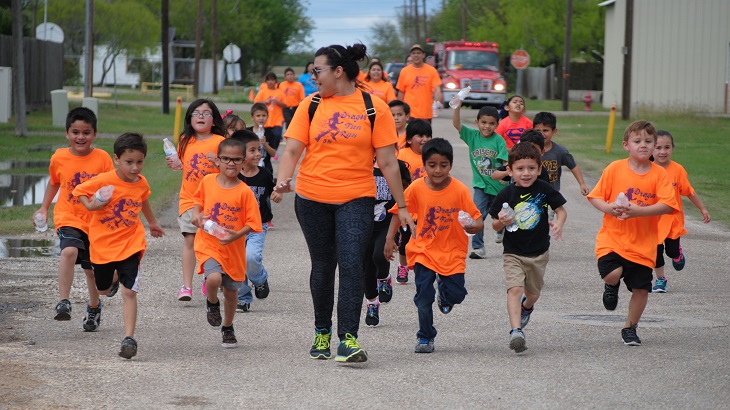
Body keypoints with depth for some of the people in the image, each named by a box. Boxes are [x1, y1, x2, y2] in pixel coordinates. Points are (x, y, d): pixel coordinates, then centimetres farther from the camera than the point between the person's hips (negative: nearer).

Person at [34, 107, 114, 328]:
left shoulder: (102, 158, -8)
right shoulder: (59, 158, -3)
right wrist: (44, 208, 13)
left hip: (96, 221, 1)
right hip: (68, 218, -1)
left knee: (92, 269, 15)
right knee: (69, 251, -30)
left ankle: (94, 307, 42)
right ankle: (64, 302, -30)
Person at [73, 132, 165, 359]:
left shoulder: (141, 183, -3)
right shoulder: (104, 181, -16)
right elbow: (78, 190, -4)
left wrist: (152, 223, 36)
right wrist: (90, 205, -24)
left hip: (130, 244, 1)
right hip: (103, 244, -1)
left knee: (129, 292, -13)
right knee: (103, 289, 19)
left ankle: (129, 338, -12)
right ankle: (115, 276, 56)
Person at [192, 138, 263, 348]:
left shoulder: (244, 192, -10)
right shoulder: (207, 181, -3)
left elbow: (252, 223, -8)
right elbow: (199, 200, 18)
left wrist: (237, 235, -24)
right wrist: (197, 215, -2)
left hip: (234, 249, 0)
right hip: (208, 243, 0)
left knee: (231, 290, 14)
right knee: (214, 278, -27)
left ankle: (227, 328, 39)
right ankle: (212, 302, 8)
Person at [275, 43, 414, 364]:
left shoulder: (374, 107, -1)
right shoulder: (310, 105, 5)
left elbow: (388, 162, 0)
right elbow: (292, 149, 1)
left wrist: (402, 206, 3)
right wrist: (283, 180, -18)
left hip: (356, 198, -2)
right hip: (312, 198, 3)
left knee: (351, 264, -15)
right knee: (323, 266, 10)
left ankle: (348, 338, -17)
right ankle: (322, 333, 26)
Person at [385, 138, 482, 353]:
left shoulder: (460, 190, -14)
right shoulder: (416, 188, -10)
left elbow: (478, 221, -12)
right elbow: (399, 211, 4)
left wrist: (472, 226, -35)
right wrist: (390, 238, -2)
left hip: (452, 252, 0)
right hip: (424, 251, 0)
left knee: (456, 294, -5)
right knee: (423, 296, -6)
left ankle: (443, 288, 34)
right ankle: (425, 337, 15)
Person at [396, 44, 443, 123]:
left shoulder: (431, 70, 0)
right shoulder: (404, 71, 3)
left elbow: (437, 89, -6)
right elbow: (401, 92, 8)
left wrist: (438, 101, -26)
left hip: (426, 115, 0)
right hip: (409, 114, 0)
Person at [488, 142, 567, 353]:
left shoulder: (544, 189, -8)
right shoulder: (506, 195, -9)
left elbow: (561, 210, 3)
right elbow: (495, 224, -1)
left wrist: (558, 224, -17)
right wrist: (501, 222, -23)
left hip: (538, 253, 2)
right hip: (513, 254, -2)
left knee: (533, 293, 17)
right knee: (515, 288, -21)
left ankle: (526, 307, 53)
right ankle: (516, 331, -25)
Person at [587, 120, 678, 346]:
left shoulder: (659, 174, -3)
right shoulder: (614, 169, -2)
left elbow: (667, 205, -12)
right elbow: (595, 196, 3)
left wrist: (639, 211, -24)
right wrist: (608, 207, -18)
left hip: (643, 243, 1)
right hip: (612, 237, -1)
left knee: (641, 288, 3)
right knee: (612, 274, -23)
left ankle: (630, 328, 26)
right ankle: (611, 286, 16)